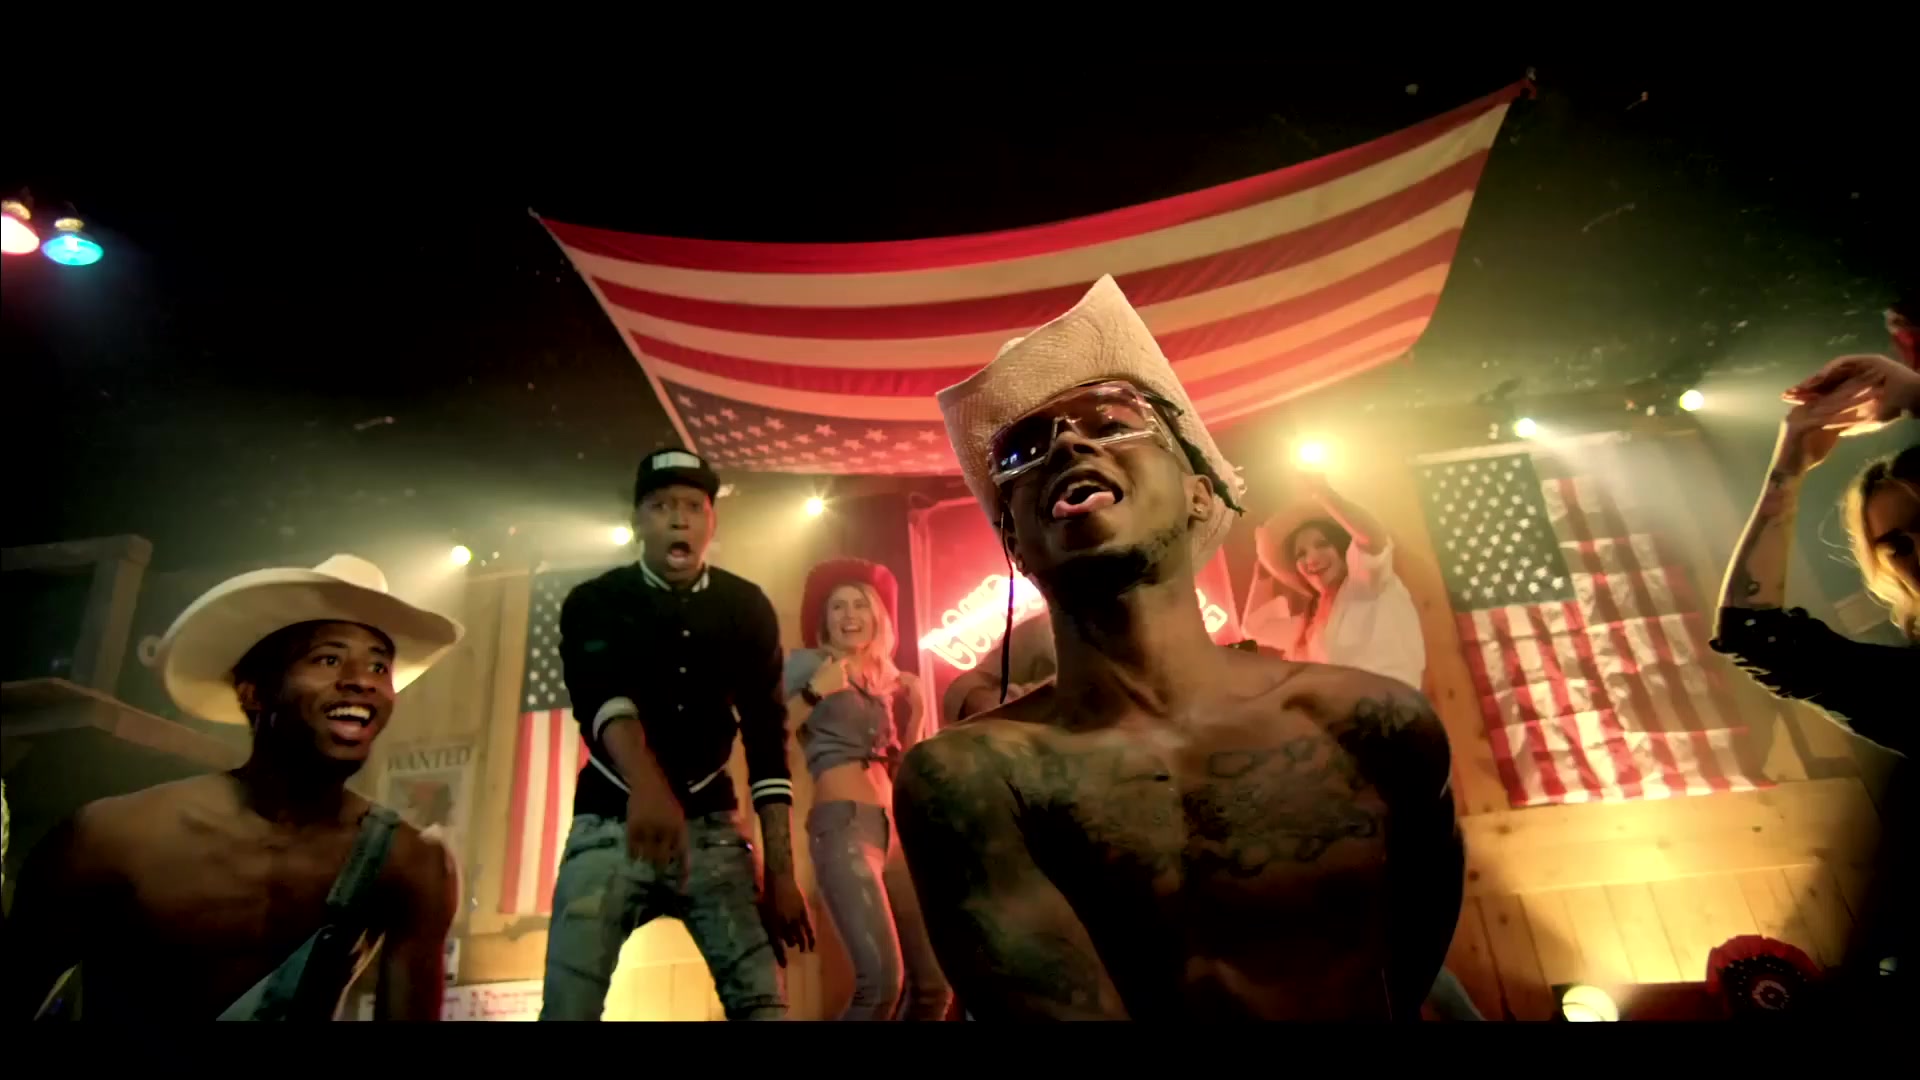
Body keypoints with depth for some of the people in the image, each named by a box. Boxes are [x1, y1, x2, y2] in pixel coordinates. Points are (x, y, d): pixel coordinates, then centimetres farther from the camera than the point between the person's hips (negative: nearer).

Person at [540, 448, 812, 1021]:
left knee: (763, 998, -11)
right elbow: (600, 696, -24)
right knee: (567, 1005, -12)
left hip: (710, 823, 1)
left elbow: (767, 741, -2)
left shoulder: (746, 608, 0)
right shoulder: (594, 603, -3)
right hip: (610, 822, 0)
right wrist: (645, 784, -46)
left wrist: (781, 872, -8)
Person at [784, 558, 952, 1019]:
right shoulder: (806, 663, 4)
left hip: (893, 828, 7)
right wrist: (814, 691, -13)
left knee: (932, 985, 6)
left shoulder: (888, 681, 20)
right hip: (842, 823, -7)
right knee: (881, 980, -20)